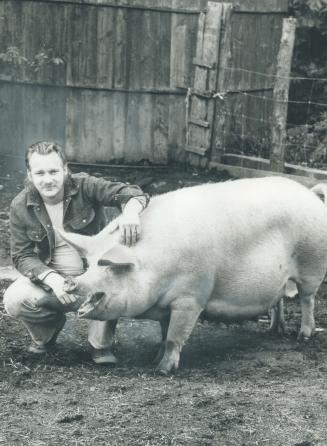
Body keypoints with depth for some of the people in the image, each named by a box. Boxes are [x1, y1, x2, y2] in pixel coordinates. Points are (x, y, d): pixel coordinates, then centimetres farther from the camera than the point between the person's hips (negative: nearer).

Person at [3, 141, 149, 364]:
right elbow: (22, 256, -8)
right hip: (51, 277, 2)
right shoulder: (21, 207, -8)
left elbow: (127, 192, -25)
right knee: (14, 300, -25)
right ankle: (47, 331, 11)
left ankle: (101, 345, -6)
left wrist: (130, 211, -51)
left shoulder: (84, 187, -15)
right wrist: (51, 279, -27)